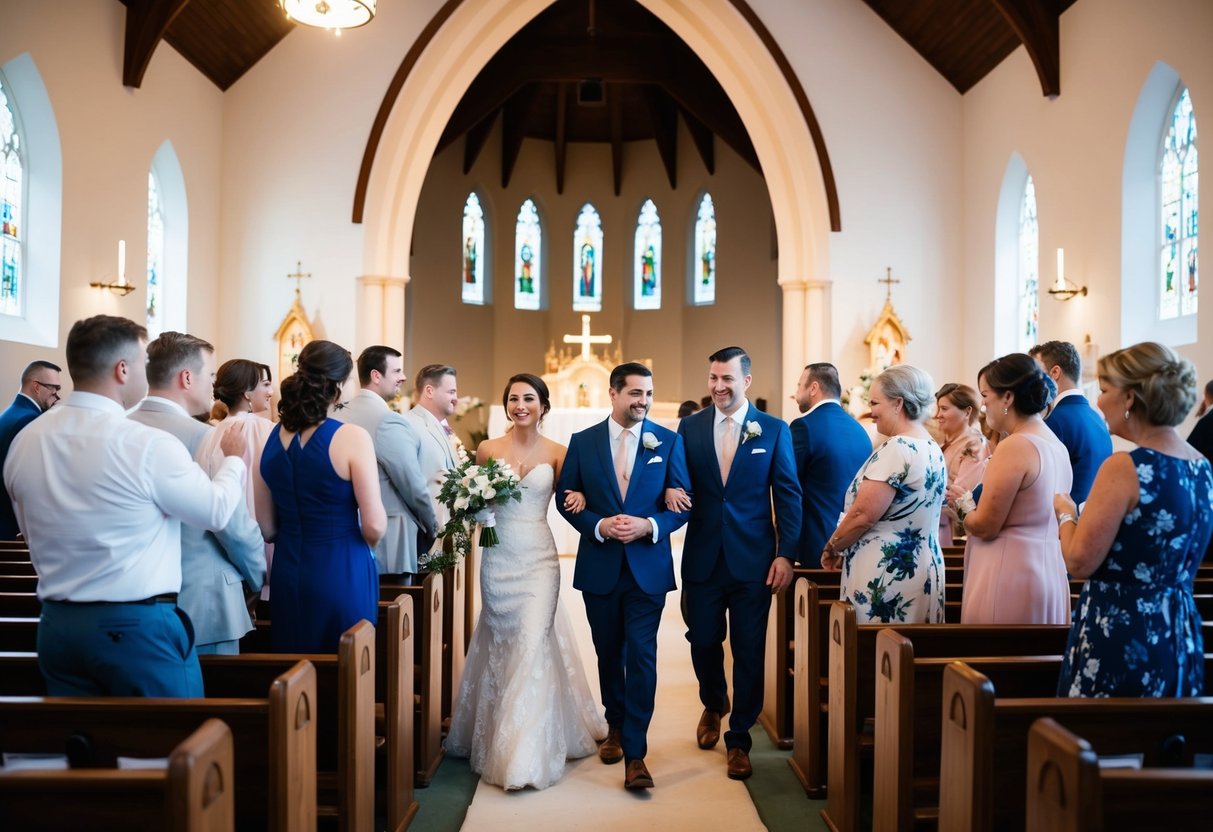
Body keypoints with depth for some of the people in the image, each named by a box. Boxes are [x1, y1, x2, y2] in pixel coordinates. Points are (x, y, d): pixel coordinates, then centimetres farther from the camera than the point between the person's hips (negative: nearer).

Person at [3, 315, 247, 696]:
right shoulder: (149, 445, -17)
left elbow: (31, 529, 16)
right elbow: (216, 511, -4)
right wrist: (233, 458, 14)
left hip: (57, 625, 6)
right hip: (139, 628, -6)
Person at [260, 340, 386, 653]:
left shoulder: (273, 437, 0)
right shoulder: (352, 438, -16)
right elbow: (374, 526, -16)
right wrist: (358, 547, 5)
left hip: (287, 572, 5)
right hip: (341, 572, -5)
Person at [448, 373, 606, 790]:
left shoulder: (556, 452, 0)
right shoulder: (488, 449, 2)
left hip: (538, 557, -1)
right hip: (498, 557, 2)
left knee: (533, 643, -8)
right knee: (500, 643, 12)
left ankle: (527, 753, -1)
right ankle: (497, 738, 30)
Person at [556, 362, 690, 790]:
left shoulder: (669, 441, -1)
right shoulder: (582, 442, 1)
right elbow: (566, 498, 3)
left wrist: (649, 525, -18)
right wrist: (599, 526, -14)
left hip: (648, 566, -2)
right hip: (599, 566, 2)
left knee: (641, 655, -7)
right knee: (609, 654, 16)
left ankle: (635, 754, -2)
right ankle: (616, 726, 37)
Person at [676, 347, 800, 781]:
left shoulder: (774, 430, 0)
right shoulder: (689, 427, 4)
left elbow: (788, 496, -1)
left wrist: (785, 553, -7)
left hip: (752, 560, -1)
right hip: (703, 558, 2)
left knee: (749, 651, 4)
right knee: (703, 642, 12)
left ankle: (738, 739, 21)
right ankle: (713, 704, 43)